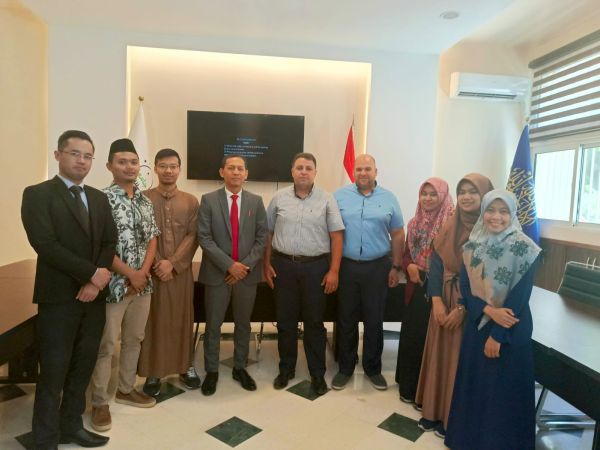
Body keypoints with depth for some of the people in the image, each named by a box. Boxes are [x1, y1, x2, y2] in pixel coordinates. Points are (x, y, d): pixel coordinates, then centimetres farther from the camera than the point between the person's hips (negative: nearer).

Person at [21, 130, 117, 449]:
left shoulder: (99, 198, 11)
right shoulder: (38, 194, -6)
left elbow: (110, 242, 6)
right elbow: (45, 244, -16)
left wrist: (97, 280, -10)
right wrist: (92, 273, -16)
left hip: (94, 295, 5)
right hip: (59, 297, -5)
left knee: (83, 367, 14)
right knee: (54, 372, 4)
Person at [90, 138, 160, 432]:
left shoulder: (145, 201, 8)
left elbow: (152, 239, 8)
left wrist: (143, 272, -6)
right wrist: (130, 274, -14)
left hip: (142, 282, 6)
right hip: (114, 283, -6)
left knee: (134, 339, 17)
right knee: (105, 344, 5)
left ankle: (126, 389, 34)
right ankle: (99, 402, 22)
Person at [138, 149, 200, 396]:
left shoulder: (191, 201, 5)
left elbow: (193, 236, -2)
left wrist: (172, 262, -13)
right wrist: (157, 264, -11)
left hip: (181, 270, 2)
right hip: (151, 270, -1)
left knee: (182, 319, 10)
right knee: (153, 320, 6)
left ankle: (185, 366, 25)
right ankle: (152, 371, 20)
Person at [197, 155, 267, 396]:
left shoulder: (256, 201, 4)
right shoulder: (208, 200, -2)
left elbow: (262, 237, 1)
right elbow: (204, 238, -8)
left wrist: (246, 264, -10)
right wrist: (229, 264, -16)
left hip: (248, 272, 2)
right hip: (217, 272, -2)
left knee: (243, 323, 14)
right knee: (213, 325, 9)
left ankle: (240, 368, 30)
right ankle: (212, 371, 26)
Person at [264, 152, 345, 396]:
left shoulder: (326, 199, -1)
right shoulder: (279, 198, 4)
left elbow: (336, 236, -3)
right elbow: (268, 233, 8)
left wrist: (334, 271, -8)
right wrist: (267, 264, 3)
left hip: (316, 267, -1)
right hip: (283, 265, 2)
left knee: (314, 322, 8)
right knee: (285, 320, 11)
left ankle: (317, 373, 23)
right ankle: (286, 369, 29)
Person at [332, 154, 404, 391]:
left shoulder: (389, 198, 3)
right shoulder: (339, 196, 0)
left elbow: (397, 235, 6)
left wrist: (396, 267, 3)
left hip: (377, 267, 1)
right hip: (345, 266, 0)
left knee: (374, 320, 11)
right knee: (346, 319, 11)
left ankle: (372, 368, 29)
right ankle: (345, 367, 27)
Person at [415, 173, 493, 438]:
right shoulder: (450, 227, 4)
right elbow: (436, 264, 0)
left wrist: (463, 308, -15)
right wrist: (437, 302, -9)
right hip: (444, 300, 5)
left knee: (461, 358, 6)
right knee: (439, 354, 12)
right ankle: (434, 410, 29)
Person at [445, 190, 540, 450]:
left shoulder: (525, 249, -12)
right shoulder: (473, 245, 0)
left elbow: (520, 296, -14)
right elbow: (465, 288, -1)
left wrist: (497, 335, -14)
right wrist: (489, 310, -18)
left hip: (510, 330, -4)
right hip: (476, 325, 4)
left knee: (504, 390, 8)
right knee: (473, 385, 15)